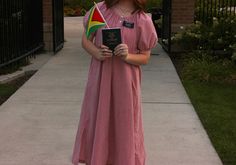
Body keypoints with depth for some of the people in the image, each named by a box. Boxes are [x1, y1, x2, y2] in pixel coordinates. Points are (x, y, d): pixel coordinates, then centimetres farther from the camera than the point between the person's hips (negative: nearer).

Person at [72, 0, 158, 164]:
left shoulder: (143, 20, -6)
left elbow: (145, 58, 0)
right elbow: (86, 40, 6)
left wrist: (127, 56, -20)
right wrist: (96, 53, -14)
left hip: (125, 81, -1)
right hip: (100, 78, 2)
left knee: (125, 125, 8)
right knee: (97, 122, 10)